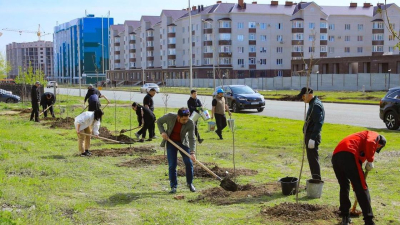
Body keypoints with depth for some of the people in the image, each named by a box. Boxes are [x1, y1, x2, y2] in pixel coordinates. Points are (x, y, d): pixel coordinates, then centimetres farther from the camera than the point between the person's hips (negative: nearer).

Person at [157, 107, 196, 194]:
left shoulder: (190, 123, -23)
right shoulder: (170, 117, -22)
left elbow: (192, 138, -23)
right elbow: (159, 121, -3)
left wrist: (192, 153, -34)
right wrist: (162, 132, -18)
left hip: (183, 143, 0)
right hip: (171, 142, 0)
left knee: (189, 163, -8)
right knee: (172, 165, -6)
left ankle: (190, 183, 14)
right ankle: (173, 186, 5)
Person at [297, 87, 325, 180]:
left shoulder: (316, 105, -18)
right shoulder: (313, 103, 14)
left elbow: (318, 123, -24)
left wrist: (312, 138, -27)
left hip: (312, 136, -10)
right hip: (309, 135, 10)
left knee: (313, 159, -6)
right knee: (312, 159, 16)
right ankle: (316, 180, 24)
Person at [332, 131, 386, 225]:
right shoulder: (375, 135, 20)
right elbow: (370, 143, -8)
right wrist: (370, 161, 3)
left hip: (335, 156, 8)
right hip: (348, 155, -8)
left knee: (344, 187, 23)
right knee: (362, 188, -2)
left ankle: (345, 217, 25)